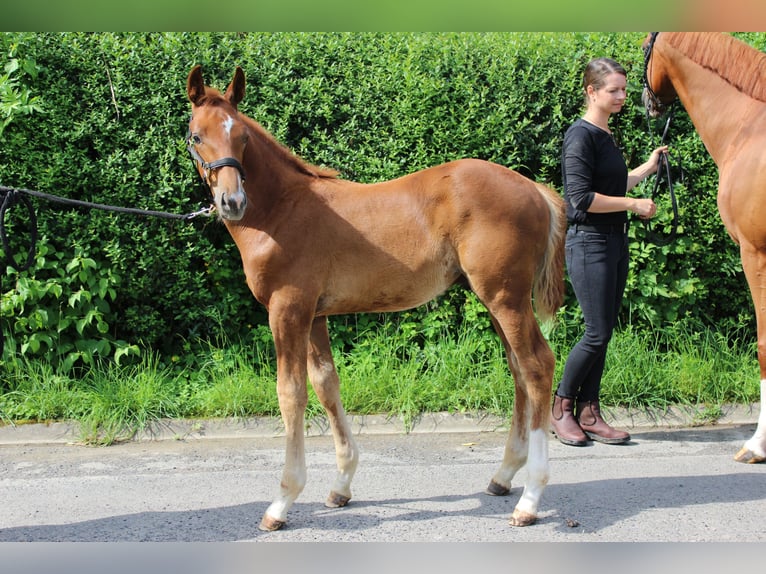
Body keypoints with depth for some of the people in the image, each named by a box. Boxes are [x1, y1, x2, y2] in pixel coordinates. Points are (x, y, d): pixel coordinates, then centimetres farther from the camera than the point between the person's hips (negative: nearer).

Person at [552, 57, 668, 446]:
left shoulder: (605, 135, 14)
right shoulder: (581, 136, -14)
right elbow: (582, 198, -21)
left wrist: (648, 168, 22)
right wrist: (634, 205, -15)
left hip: (615, 242, 9)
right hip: (589, 243, -9)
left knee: (604, 331, 9)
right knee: (598, 333, -7)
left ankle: (589, 414, 15)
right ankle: (560, 407, 9)